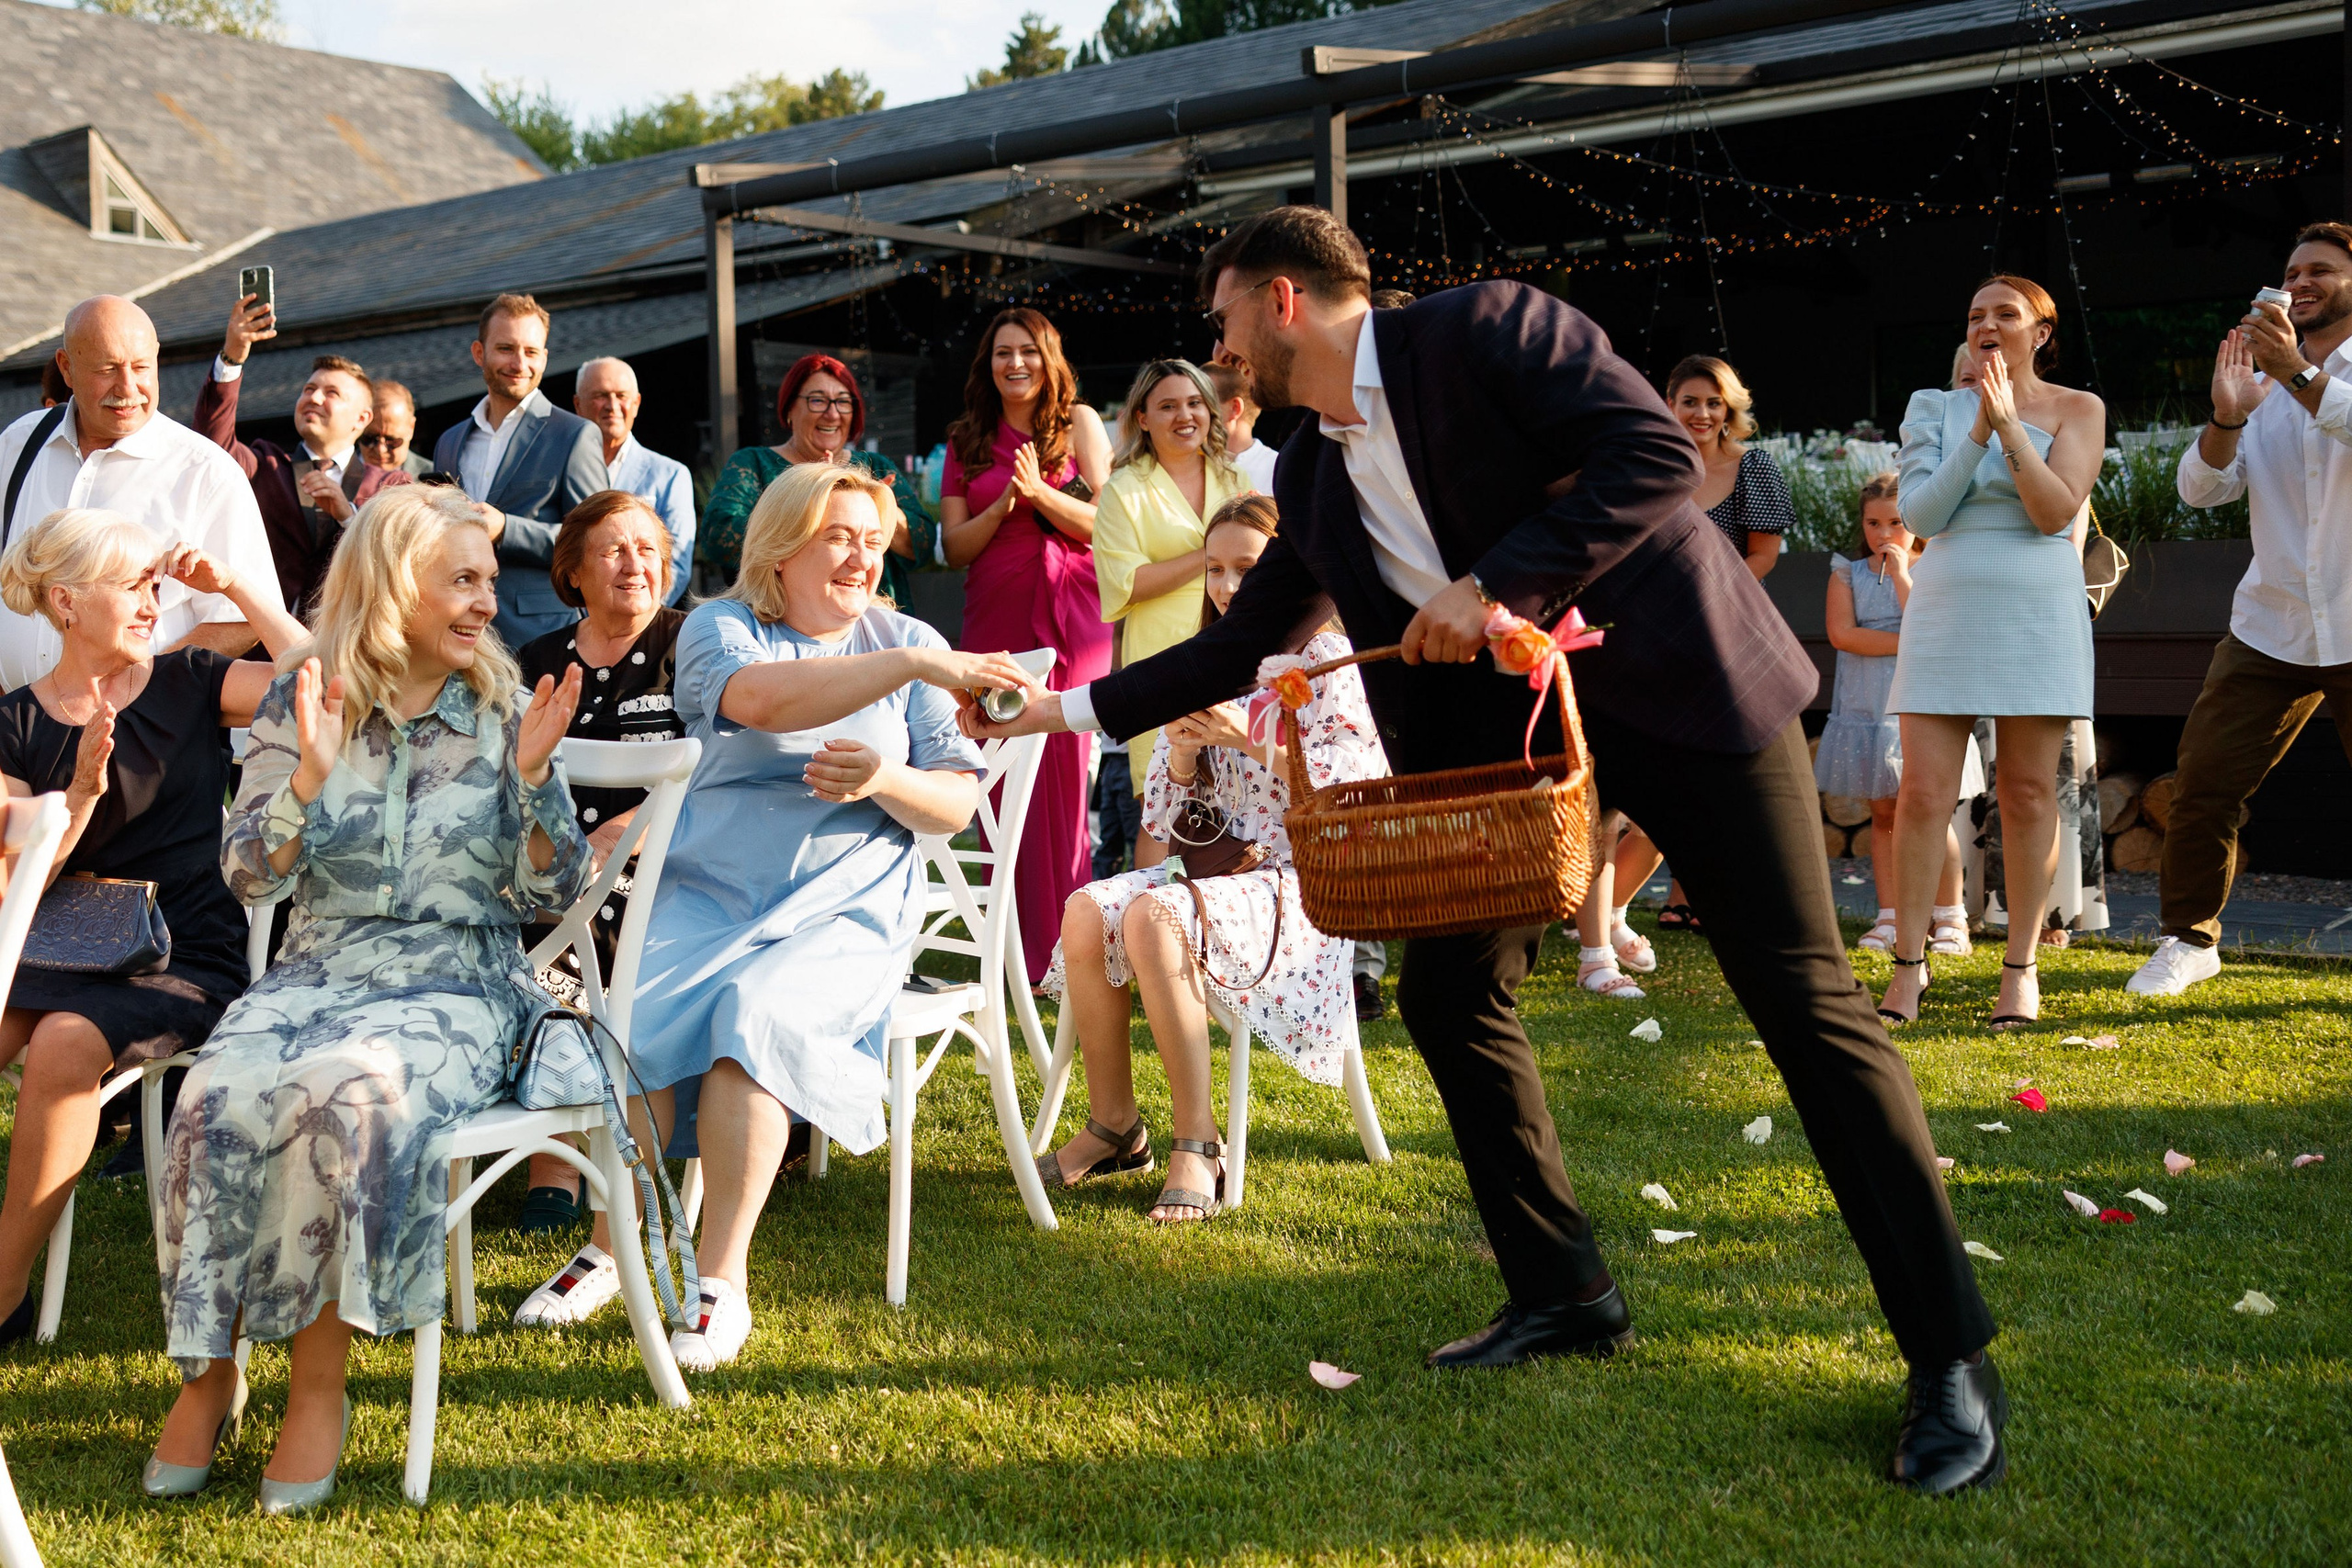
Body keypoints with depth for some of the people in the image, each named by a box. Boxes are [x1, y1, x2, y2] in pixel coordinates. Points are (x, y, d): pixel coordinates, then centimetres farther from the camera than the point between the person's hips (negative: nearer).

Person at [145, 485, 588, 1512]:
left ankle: (319, 1384, -21)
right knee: (219, 1100, -29)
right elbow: (247, 877, 2)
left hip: (456, 984, -2)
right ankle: (208, 1372, -12)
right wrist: (310, 773, -13)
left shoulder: (502, 712, 6)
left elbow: (551, 895, 3)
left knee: (352, 1094, -34)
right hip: (315, 972, 2)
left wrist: (533, 778, -12)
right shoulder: (303, 704, 8)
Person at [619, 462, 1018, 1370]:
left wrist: (884, 782, -14)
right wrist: (910, 666, -27)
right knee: (639, 1020, -27)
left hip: (848, 911, 0)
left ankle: (721, 1281, -22)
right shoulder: (720, 628, 7)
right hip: (705, 895, 1)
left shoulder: (909, 642, 13)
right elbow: (759, 698, -19)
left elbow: (958, 807, 8)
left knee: (755, 1015, -30)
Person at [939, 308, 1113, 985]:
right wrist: (1004, 505, -9)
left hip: (1070, 612, -2)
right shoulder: (968, 440, 14)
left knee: (1062, 770, -7)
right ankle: (1013, 949, 5)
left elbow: (1108, 523, 0)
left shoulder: (1078, 422, 7)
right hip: (996, 618, 2)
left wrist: (1041, 492, -15)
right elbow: (953, 546, 8)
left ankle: (1063, 947, -2)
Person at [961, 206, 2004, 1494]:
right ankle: (1561, 1293, 19)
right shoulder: (1313, 479, 10)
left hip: (1671, 674, -7)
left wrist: (1497, 585, -24)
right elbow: (1244, 639, 18)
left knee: (1806, 997, -9)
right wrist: (1068, 706, 17)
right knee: (1446, 985, 3)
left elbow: (1659, 451, -20)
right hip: (1515, 717, 8)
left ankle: (1951, 1361, -2)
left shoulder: (1482, 328, -10)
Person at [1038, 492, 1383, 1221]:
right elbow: (1170, 810, 16)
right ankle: (1113, 1125, -9)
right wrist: (1183, 744, -6)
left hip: (1299, 881, -6)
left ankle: (1196, 1143, -25)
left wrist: (1248, 735, -19)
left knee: (1155, 915, -34)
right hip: (1214, 863, 6)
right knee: (1087, 909, -22)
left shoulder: (1325, 660, -2)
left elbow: (1348, 792, -12)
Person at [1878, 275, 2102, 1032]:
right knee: (1923, 792, -5)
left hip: (2038, 614, -1)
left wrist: (2010, 425, -16)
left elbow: (2057, 511, -9)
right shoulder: (1934, 407, 9)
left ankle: (2022, 968, 9)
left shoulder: (2077, 409, 5)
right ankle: (1909, 964, 2)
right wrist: (1978, 434, -11)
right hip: (1949, 608, 1)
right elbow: (1919, 513, -1)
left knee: (2028, 792, 1)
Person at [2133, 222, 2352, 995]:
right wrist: (2226, 415, -18)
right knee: (2203, 785, -1)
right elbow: (2201, 487, 1)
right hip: (2270, 630, 4)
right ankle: (2189, 937, 14)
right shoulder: (2261, 385, 14)